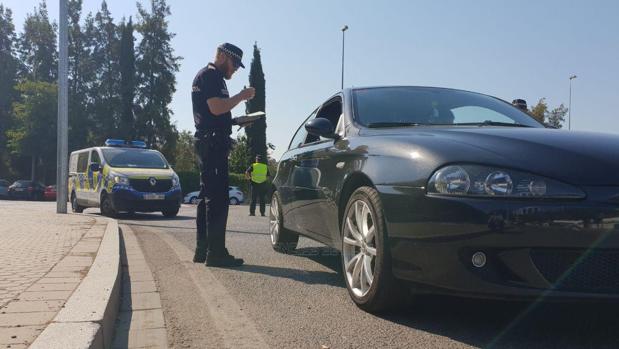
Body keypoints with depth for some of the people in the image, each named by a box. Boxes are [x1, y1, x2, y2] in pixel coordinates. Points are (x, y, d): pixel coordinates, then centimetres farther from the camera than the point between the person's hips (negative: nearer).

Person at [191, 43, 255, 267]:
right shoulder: (210, 76, -6)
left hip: (208, 142, 11)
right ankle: (216, 252, -13)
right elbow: (216, 107, -19)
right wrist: (242, 96, -9)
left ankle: (203, 250, 15)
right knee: (217, 198, -13)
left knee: (207, 196, 11)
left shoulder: (212, 77, 26)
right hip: (213, 141, -11)